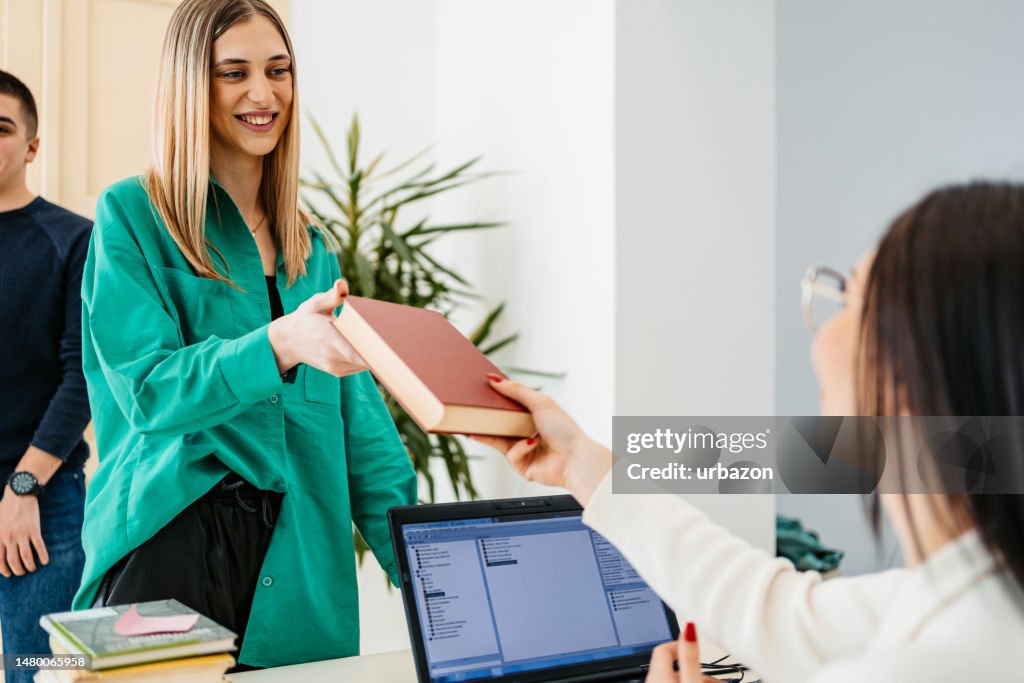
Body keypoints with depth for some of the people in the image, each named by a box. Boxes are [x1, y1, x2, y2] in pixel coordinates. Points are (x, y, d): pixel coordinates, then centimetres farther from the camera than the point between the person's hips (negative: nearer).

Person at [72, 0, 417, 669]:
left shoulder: (312, 246, 14)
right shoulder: (132, 217, -1)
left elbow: (360, 426, 10)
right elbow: (148, 389, -13)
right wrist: (279, 344, -30)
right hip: (168, 541, -4)